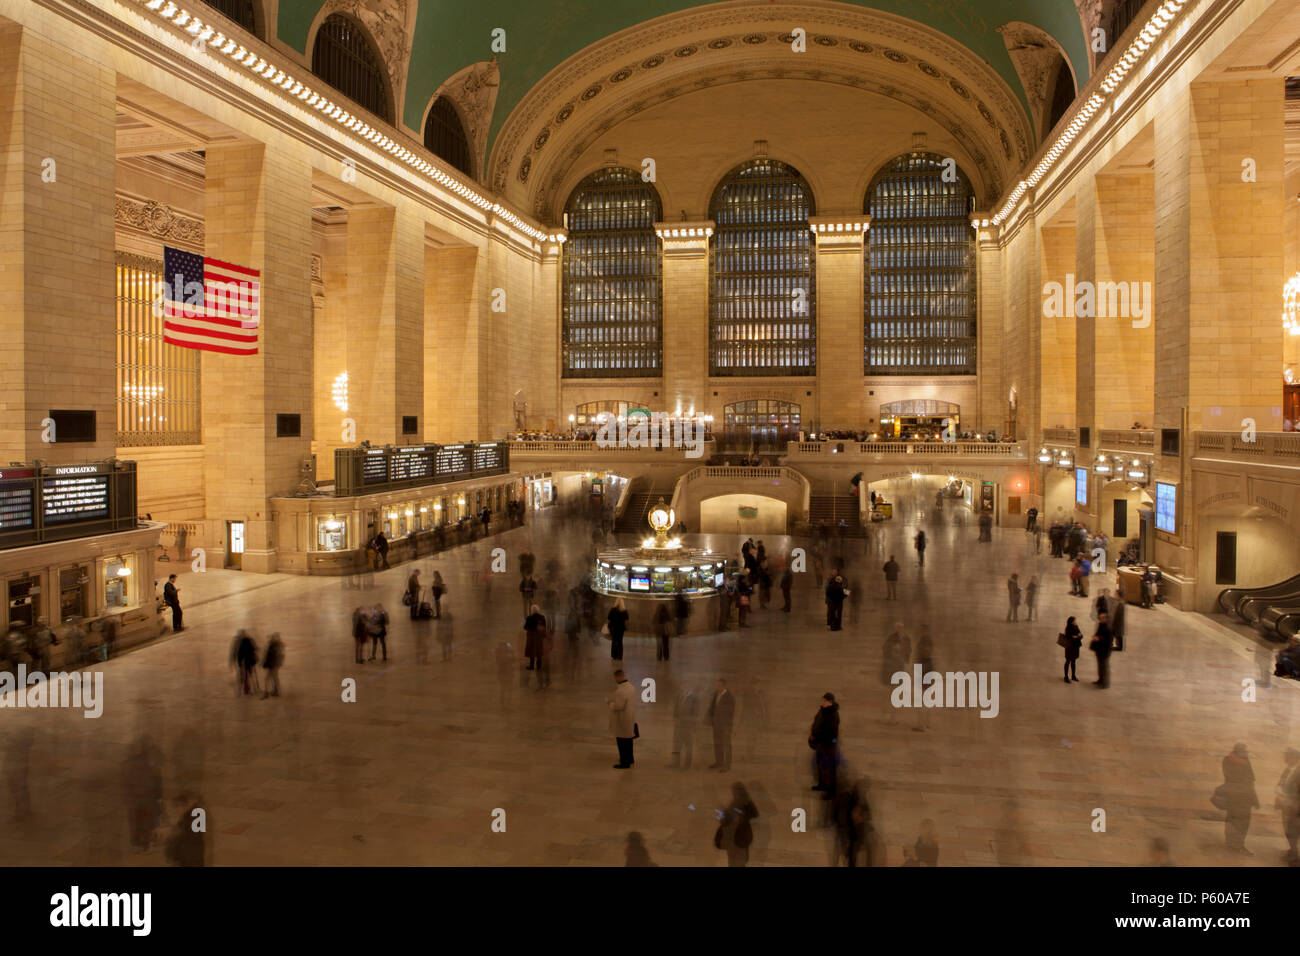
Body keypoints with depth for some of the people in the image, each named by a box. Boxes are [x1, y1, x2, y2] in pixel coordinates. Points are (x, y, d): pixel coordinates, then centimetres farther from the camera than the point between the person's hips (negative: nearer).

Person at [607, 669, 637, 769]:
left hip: (622, 721, -9)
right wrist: (614, 700, 8)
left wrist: (609, 702, -9)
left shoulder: (620, 691, -27)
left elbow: (618, 706, -25)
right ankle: (629, 759, 35)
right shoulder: (631, 687, 2)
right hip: (630, 719, 9)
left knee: (622, 742, 4)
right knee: (628, 740, 21)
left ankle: (625, 763, 12)